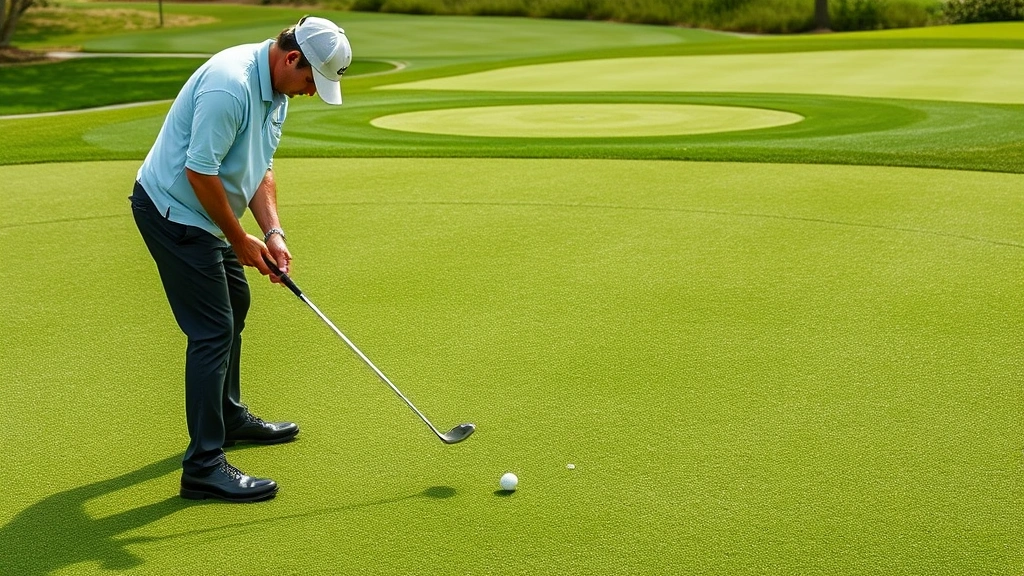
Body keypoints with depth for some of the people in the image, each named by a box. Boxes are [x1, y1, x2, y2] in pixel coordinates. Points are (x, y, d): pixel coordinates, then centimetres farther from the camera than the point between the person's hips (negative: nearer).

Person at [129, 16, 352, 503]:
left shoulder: (276, 91, 5)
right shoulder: (231, 85, -28)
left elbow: (259, 168, 9)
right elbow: (200, 171, -27)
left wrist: (273, 233, -4)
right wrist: (240, 239, -17)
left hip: (203, 213, 11)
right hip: (173, 211, -11)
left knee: (234, 305, 22)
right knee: (213, 329, -12)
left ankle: (229, 417, 41)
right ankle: (204, 466, -9)